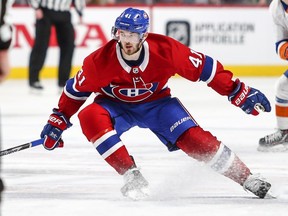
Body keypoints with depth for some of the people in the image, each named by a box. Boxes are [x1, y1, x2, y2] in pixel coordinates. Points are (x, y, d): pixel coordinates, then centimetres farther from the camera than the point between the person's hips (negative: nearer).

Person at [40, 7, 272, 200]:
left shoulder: (166, 49, -28)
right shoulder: (101, 60, -27)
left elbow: (204, 68, -17)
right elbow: (77, 89, -9)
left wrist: (238, 92, -15)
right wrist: (58, 121, -7)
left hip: (156, 102, 0)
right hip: (116, 105, 0)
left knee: (194, 139, -18)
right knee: (89, 117, -32)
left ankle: (247, 179, -3)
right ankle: (132, 176, -29)